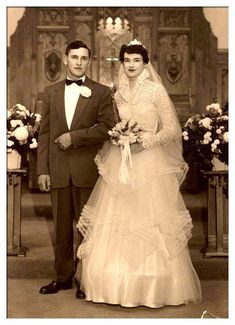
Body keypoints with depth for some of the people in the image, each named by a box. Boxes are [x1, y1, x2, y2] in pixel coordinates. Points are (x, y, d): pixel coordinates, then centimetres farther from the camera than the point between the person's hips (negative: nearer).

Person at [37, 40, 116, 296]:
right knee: (61, 227, 10)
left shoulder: (101, 92, 3)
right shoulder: (51, 92, 11)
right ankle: (62, 277, 22)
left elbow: (107, 127, -7)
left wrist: (74, 136, -13)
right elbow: (44, 133, 8)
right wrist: (42, 170, 1)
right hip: (58, 170, 3)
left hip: (87, 170, -2)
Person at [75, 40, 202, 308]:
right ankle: (119, 284, 17)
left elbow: (173, 129, -4)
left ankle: (155, 287, 10)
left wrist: (145, 140, -16)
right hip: (119, 164, 5)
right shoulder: (117, 95, 13)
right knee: (116, 222, 4)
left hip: (150, 163, -4)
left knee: (149, 221, -4)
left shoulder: (157, 90, -2)